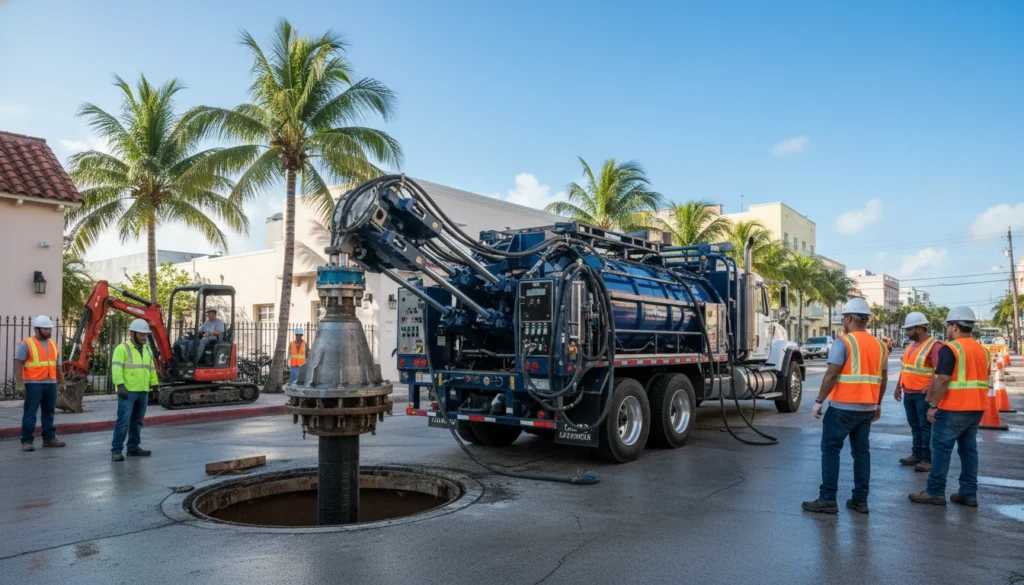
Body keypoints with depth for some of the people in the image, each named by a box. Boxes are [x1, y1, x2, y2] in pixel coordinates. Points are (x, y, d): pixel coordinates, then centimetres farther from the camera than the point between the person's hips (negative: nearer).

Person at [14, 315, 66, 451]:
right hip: (33, 384, -6)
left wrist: (61, 381, 18)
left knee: (49, 412, 11)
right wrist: (19, 383, -17)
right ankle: (27, 441, 4)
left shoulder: (53, 344, 14)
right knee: (30, 414, -2)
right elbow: (18, 364, -10)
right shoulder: (26, 344, -5)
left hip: (51, 384, 6)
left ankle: (49, 439, 18)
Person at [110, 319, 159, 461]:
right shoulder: (122, 348, -7)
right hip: (128, 391, -7)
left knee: (137, 421, 13)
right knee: (123, 421, -9)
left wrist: (154, 385, 17)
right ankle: (116, 450, -4)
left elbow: (151, 369, 21)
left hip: (143, 392, 7)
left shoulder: (147, 349, 16)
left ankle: (133, 447, 21)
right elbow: (116, 368, -15)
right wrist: (120, 385, -24)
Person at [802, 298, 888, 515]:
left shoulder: (843, 342, -12)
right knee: (861, 451, 12)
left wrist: (819, 401, -12)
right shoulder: (879, 345, 10)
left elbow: (831, 375, -17)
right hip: (867, 408, 7)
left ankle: (827, 499, -1)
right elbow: (883, 378, 16)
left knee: (830, 449, -1)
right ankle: (860, 500, 14)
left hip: (843, 407, -7)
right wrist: (878, 404, 25)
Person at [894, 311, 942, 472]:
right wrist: (899, 387, 19)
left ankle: (928, 459, 3)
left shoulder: (934, 346, -13)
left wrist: (930, 391, -26)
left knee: (926, 427, -2)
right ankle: (917, 454, 23)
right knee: (914, 426, 14)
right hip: (908, 393, 8)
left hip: (923, 394, -8)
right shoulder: (912, 345, 14)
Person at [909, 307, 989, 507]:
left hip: (953, 409, -8)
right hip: (976, 408, 8)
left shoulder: (950, 348, -14)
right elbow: (982, 380, 18)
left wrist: (933, 405, -15)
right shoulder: (982, 350, 12)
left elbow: (942, 380, -20)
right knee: (969, 449, 12)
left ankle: (935, 493, 1)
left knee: (941, 448, -2)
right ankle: (969, 494, 15)